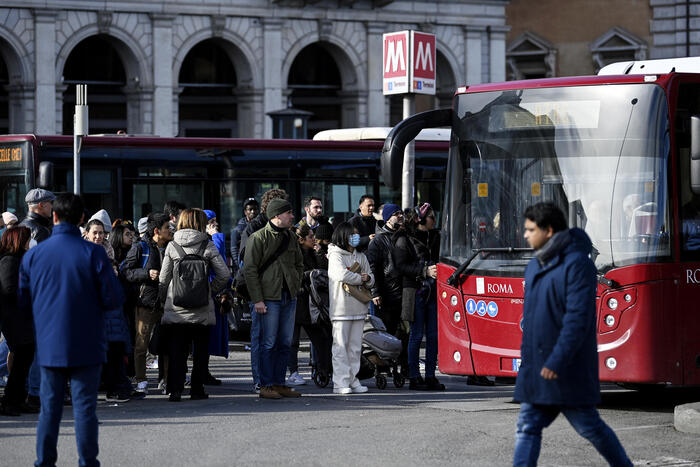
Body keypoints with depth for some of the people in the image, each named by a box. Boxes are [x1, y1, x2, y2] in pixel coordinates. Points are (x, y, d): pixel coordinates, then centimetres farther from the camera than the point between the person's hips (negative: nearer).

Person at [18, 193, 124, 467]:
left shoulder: (32, 255, -1)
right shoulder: (93, 253, -10)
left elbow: (23, 302, 6)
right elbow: (114, 299, -10)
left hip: (48, 347, 3)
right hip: (85, 347, -3)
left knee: (49, 408, 10)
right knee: (84, 408, 2)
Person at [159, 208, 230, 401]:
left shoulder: (172, 246, 1)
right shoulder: (207, 245, -3)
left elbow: (163, 278, 1)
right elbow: (224, 275, -5)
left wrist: (165, 301, 13)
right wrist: (210, 291, 9)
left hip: (175, 309, 1)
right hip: (202, 310, -1)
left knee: (177, 351, 3)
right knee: (200, 351, 10)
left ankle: (175, 390, -5)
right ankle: (197, 389, 12)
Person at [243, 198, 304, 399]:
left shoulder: (291, 237, 12)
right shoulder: (258, 238, -8)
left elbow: (299, 265, 24)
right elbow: (250, 269, -10)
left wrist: (296, 287, 10)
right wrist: (257, 299, -15)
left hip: (289, 298, 7)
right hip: (269, 298, -7)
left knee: (285, 343, 8)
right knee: (269, 343, -5)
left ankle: (279, 383, 15)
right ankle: (266, 385, 0)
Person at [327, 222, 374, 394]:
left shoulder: (361, 257, 18)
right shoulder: (335, 255, -2)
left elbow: (371, 280, 18)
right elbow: (342, 275, -18)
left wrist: (368, 278, -5)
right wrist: (361, 278, -4)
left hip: (359, 307, 6)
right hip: (341, 307, -6)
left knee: (355, 346, 6)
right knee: (340, 345, -7)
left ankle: (353, 380, 10)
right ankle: (340, 383, -7)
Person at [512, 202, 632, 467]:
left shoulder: (577, 264, -15)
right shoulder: (535, 266, 14)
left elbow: (578, 318, -22)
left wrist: (557, 362, -26)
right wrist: (528, 360, 21)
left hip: (568, 367, -8)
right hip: (536, 368, 8)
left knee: (588, 426, 3)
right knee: (528, 428, 0)